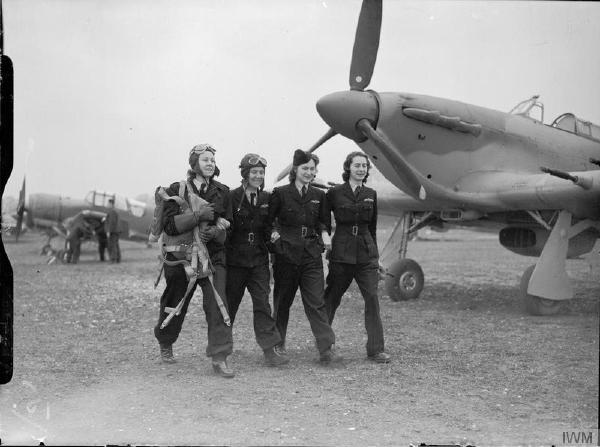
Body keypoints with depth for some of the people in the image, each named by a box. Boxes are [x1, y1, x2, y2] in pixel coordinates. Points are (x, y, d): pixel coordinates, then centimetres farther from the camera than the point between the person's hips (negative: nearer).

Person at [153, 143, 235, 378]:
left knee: (218, 304, -14)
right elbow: (169, 224, -11)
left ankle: (219, 358, -10)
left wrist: (214, 232, -15)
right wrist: (199, 216, -19)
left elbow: (227, 225, 7)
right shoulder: (176, 190, -1)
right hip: (180, 257, -1)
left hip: (213, 257, 1)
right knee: (174, 306, 12)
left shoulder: (222, 192, 6)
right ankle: (165, 344, 39)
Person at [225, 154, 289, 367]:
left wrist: (273, 234, -2)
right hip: (235, 259, -3)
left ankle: (270, 351, -5)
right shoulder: (232, 197, -6)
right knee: (229, 303, 8)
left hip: (259, 259, 3)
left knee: (262, 302, -4)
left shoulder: (267, 199, 7)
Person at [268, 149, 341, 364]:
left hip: (311, 255, 2)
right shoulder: (280, 193, -1)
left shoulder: (318, 196, 9)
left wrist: (324, 232, -1)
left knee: (316, 302, -4)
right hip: (286, 254, -2)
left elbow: (324, 221, 18)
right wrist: (274, 232, -12)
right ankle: (278, 344, 26)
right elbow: (268, 219, 5)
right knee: (283, 300, 9)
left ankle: (326, 349, -8)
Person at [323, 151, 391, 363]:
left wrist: (375, 255, 17)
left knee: (372, 298, -6)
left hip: (366, 254, 3)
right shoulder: (335, 193, -2)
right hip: (341, 253, -2)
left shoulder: (371, 194, 9)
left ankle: (376, 349, -1)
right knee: (332, 297, 7)